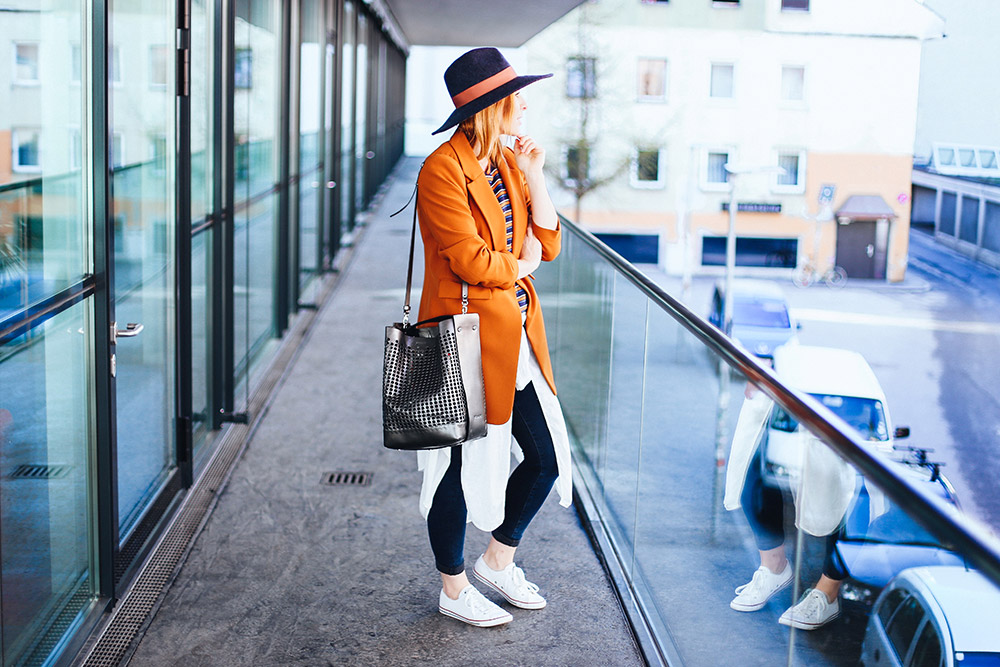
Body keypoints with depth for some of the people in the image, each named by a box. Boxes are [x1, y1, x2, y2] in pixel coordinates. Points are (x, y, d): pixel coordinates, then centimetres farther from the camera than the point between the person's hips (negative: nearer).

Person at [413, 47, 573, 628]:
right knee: (463, 466, 6)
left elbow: (548, 244, 9)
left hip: (517, 335, 8)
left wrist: (535, 176, -1)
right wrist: (519, 266, -3)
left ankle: (499, 560, 34)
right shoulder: (444, 169, -15)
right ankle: (454, 589, 25)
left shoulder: (510, 163, 11)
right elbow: (468, 260, -20)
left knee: (546, 456, 13)